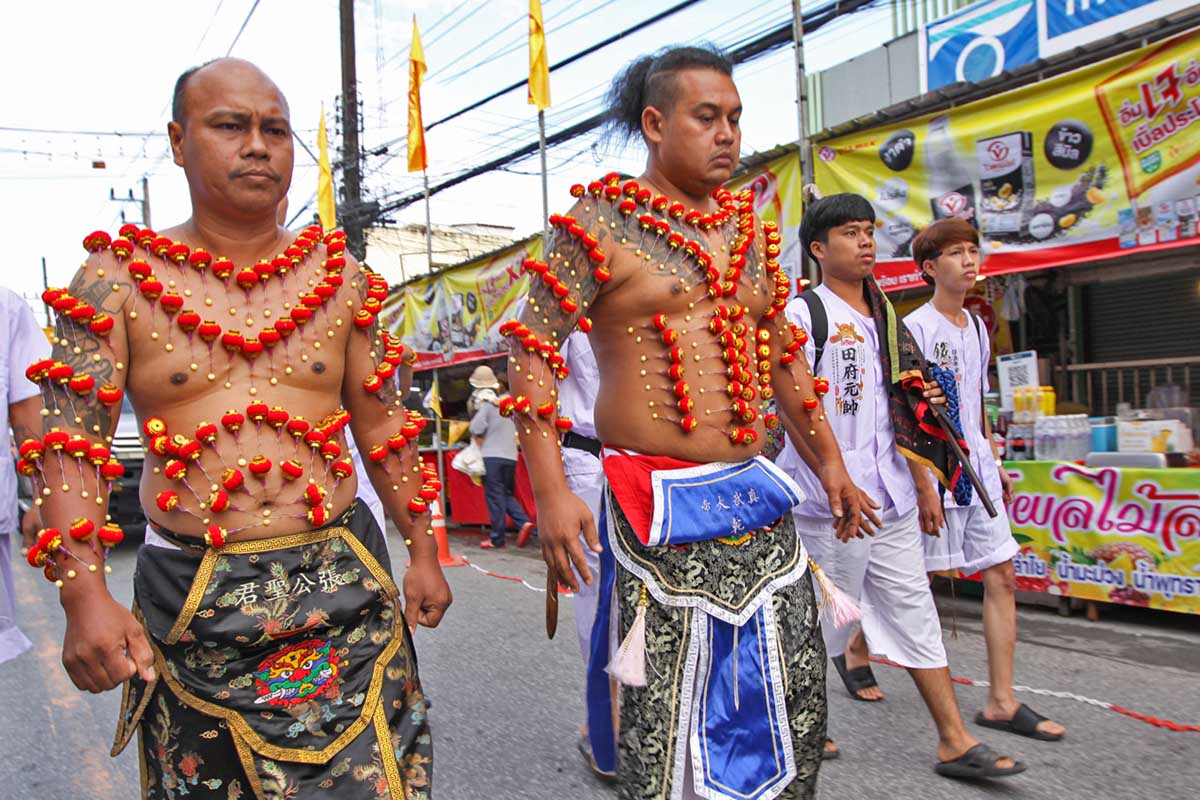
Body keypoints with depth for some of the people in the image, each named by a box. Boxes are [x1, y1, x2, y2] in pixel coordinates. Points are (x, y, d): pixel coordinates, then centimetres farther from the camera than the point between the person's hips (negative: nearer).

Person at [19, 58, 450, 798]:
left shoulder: (340, 277, 5)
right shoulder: (119, 278, -1)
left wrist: (425, 553, 8)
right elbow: (72, 444, -6)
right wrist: (84, 594, -17)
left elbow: (385, 425, 8)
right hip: (190, 594, 0)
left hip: (343, 579, 1)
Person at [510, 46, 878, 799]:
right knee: (666, 708, 3)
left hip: (756, 496, 7)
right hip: (661, 508, -6)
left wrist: (830, 460, 18)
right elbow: (533, 348, -10)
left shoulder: (749, 227, 13)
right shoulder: (601, 220, -6)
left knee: (793, 692, 15)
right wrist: (551, 491, -18)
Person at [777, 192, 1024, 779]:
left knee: (913, 611, 10)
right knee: (825, 617, 4)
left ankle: (954, 742, 17)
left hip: (892, 499, 7)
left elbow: (906, 411, 18)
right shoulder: (804, 312, -6)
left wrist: (924, 483, 16)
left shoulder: (885, 318, 16)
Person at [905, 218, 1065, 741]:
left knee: (1002, 575, 4)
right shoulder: (915, 328, -9)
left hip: (977, 469, 8)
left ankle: (1001, 702, 11)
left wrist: (995, 462, 20)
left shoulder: (977, 327, 14)